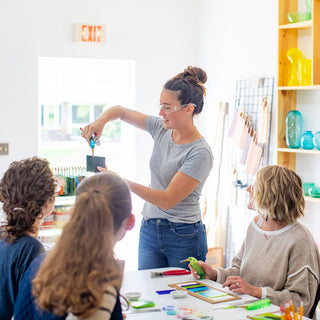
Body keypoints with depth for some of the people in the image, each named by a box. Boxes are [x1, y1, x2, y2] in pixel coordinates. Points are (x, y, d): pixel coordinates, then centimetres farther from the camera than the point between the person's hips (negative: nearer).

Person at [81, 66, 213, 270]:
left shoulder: (200, 153, -18)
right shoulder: (161, 129, 2)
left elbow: (167, 200, -21)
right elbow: (120, 111, 14)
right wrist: (100, 121, -8)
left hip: (183, 238, -6)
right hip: (150, 230, 6)